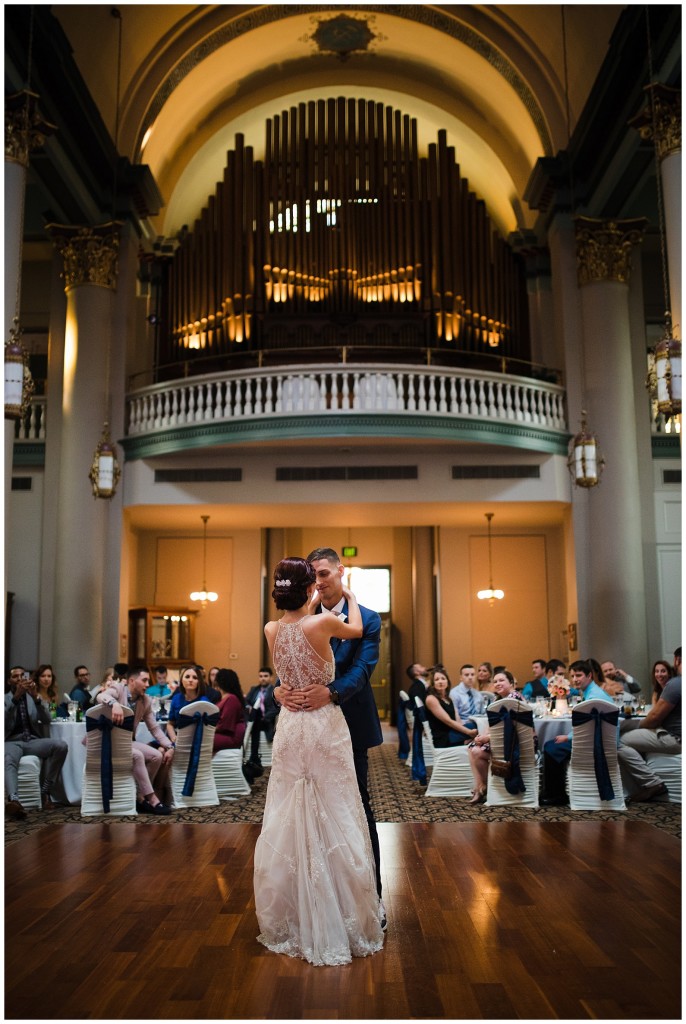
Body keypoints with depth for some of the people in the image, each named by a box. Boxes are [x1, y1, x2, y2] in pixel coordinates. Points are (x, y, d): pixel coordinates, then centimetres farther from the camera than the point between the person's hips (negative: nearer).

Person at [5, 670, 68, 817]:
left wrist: (36, 697, -15)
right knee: (9, 760, -39)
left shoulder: (35, 697, 18)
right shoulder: (6, 698, 11)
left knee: (61, 746, -27)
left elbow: (46, 720, 1)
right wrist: (16, 697, -20)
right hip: (12, 741, -3)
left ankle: (45, 791, -21)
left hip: (33, 740, 3)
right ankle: (13, 800, -63)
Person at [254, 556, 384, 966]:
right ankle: (340, 922, 14)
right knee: (334, 822, 4)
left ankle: (289, 921, 24)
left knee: (290, 820, 12)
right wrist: (350, 596, 22)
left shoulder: (272, 630, -2)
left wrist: (313, 603, 33)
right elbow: (356, 630, 5)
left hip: (291, 729, 5)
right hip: (325, 728, -5)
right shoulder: (323, 623, -16)